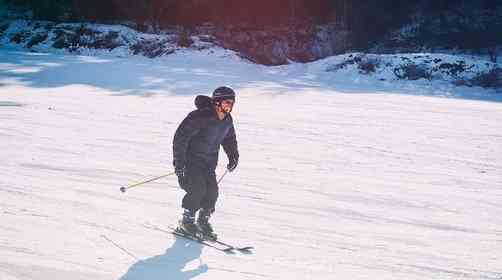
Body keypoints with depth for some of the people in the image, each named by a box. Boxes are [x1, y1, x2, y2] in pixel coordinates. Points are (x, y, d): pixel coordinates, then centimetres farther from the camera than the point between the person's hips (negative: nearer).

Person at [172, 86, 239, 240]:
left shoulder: (227, 121, -1)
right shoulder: (199, 117, -24)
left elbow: (229, 139, 21)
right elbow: (180, 137, -22)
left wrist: (233, 157, 8)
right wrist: (179, 162, -23)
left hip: (209, 162, 7)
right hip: (191, 159, -6)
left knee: (212, 191, -5)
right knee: (198, 189, -17)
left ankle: (203, 221, 16)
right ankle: (187, 221, 4)